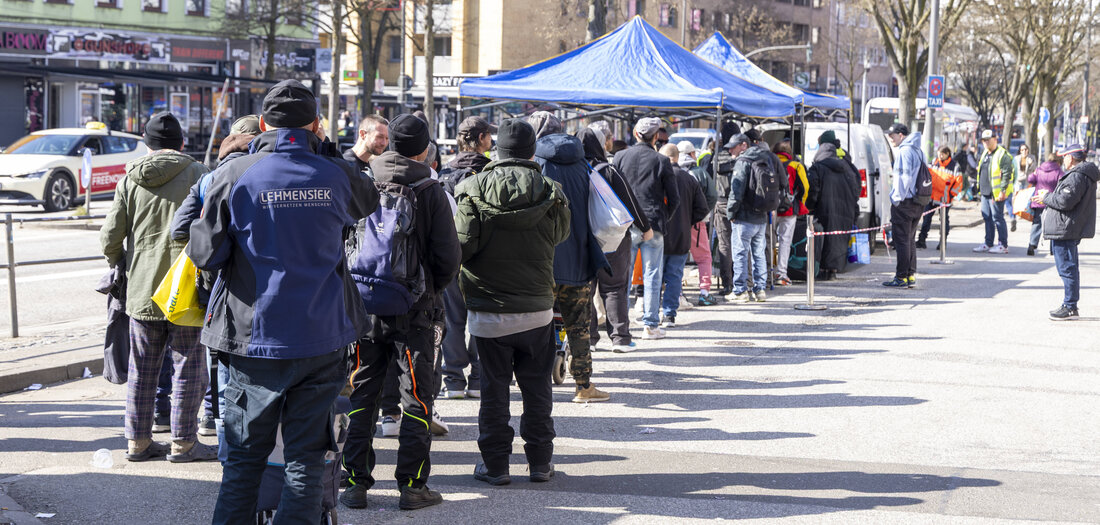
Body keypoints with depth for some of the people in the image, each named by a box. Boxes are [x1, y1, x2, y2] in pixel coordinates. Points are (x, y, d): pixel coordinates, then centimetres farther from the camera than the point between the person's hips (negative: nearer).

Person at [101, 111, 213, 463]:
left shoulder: (130, 180, 5)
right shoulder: (196, 174, -5)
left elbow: (109, 238, 3)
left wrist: (121, 266, 22)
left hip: (141, 290, 4)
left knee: (142, 368, 13)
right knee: (188, 365, 5)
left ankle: (138, 440, 19)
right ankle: (183, 443, 9)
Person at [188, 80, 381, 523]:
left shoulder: (233, 176, -7)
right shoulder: (336, 176, -1)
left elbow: (205, 254, -6)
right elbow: (369, 202, 22)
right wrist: (320, 148, 23)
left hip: (255, 337, -1)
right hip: (322, 339, 1)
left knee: (244, 456, 11)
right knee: (306, 457, 6)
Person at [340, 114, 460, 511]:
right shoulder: (431, 192, -7)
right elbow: (448, 257, -8)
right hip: (414, 307, -2)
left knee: (361, 395, 10)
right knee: (417, 396, 6)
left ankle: (356, 482, 11)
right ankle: (412, 485, 6)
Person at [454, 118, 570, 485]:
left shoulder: (475, 191, -9)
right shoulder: (549, 194, -4)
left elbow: (461, 245, -13)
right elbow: (561, 233, 11)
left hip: (489, 313, -1)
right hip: (538, 309, 1)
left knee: (494, 387, 7)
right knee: (537, 387, 12)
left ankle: (495, 464, 11)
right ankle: (540, 461, 18)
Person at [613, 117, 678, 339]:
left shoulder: (620, 157, 1)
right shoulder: (661, 161, -4)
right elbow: (674, 199, -1)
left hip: (626, 226, 2)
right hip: (653, 227, -2)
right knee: (652, 276, 4)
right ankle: (651, 325, 6)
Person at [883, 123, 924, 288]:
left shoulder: (904, 151, -13)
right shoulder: (917, 151, 17)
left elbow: (904, 177, -19)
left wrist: (898, 199, -15)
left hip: (904, 202, -10)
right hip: (917, 203, 10)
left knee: (902, 239, -6)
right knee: (910, 239, 14)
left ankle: (902, 277, -5)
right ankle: (911, 276, 16)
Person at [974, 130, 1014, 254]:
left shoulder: (1002, 155, -12)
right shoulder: (985, 154, 16)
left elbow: (1007, 174, -17)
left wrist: (1002, 191, -22)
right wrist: (979, 188, 22)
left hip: (996, 193, -9)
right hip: (985, 192, 9)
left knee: (997, 218, -6)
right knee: (987, 218, 12)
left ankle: (1003, 245, 1)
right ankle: (988, 244, 20)